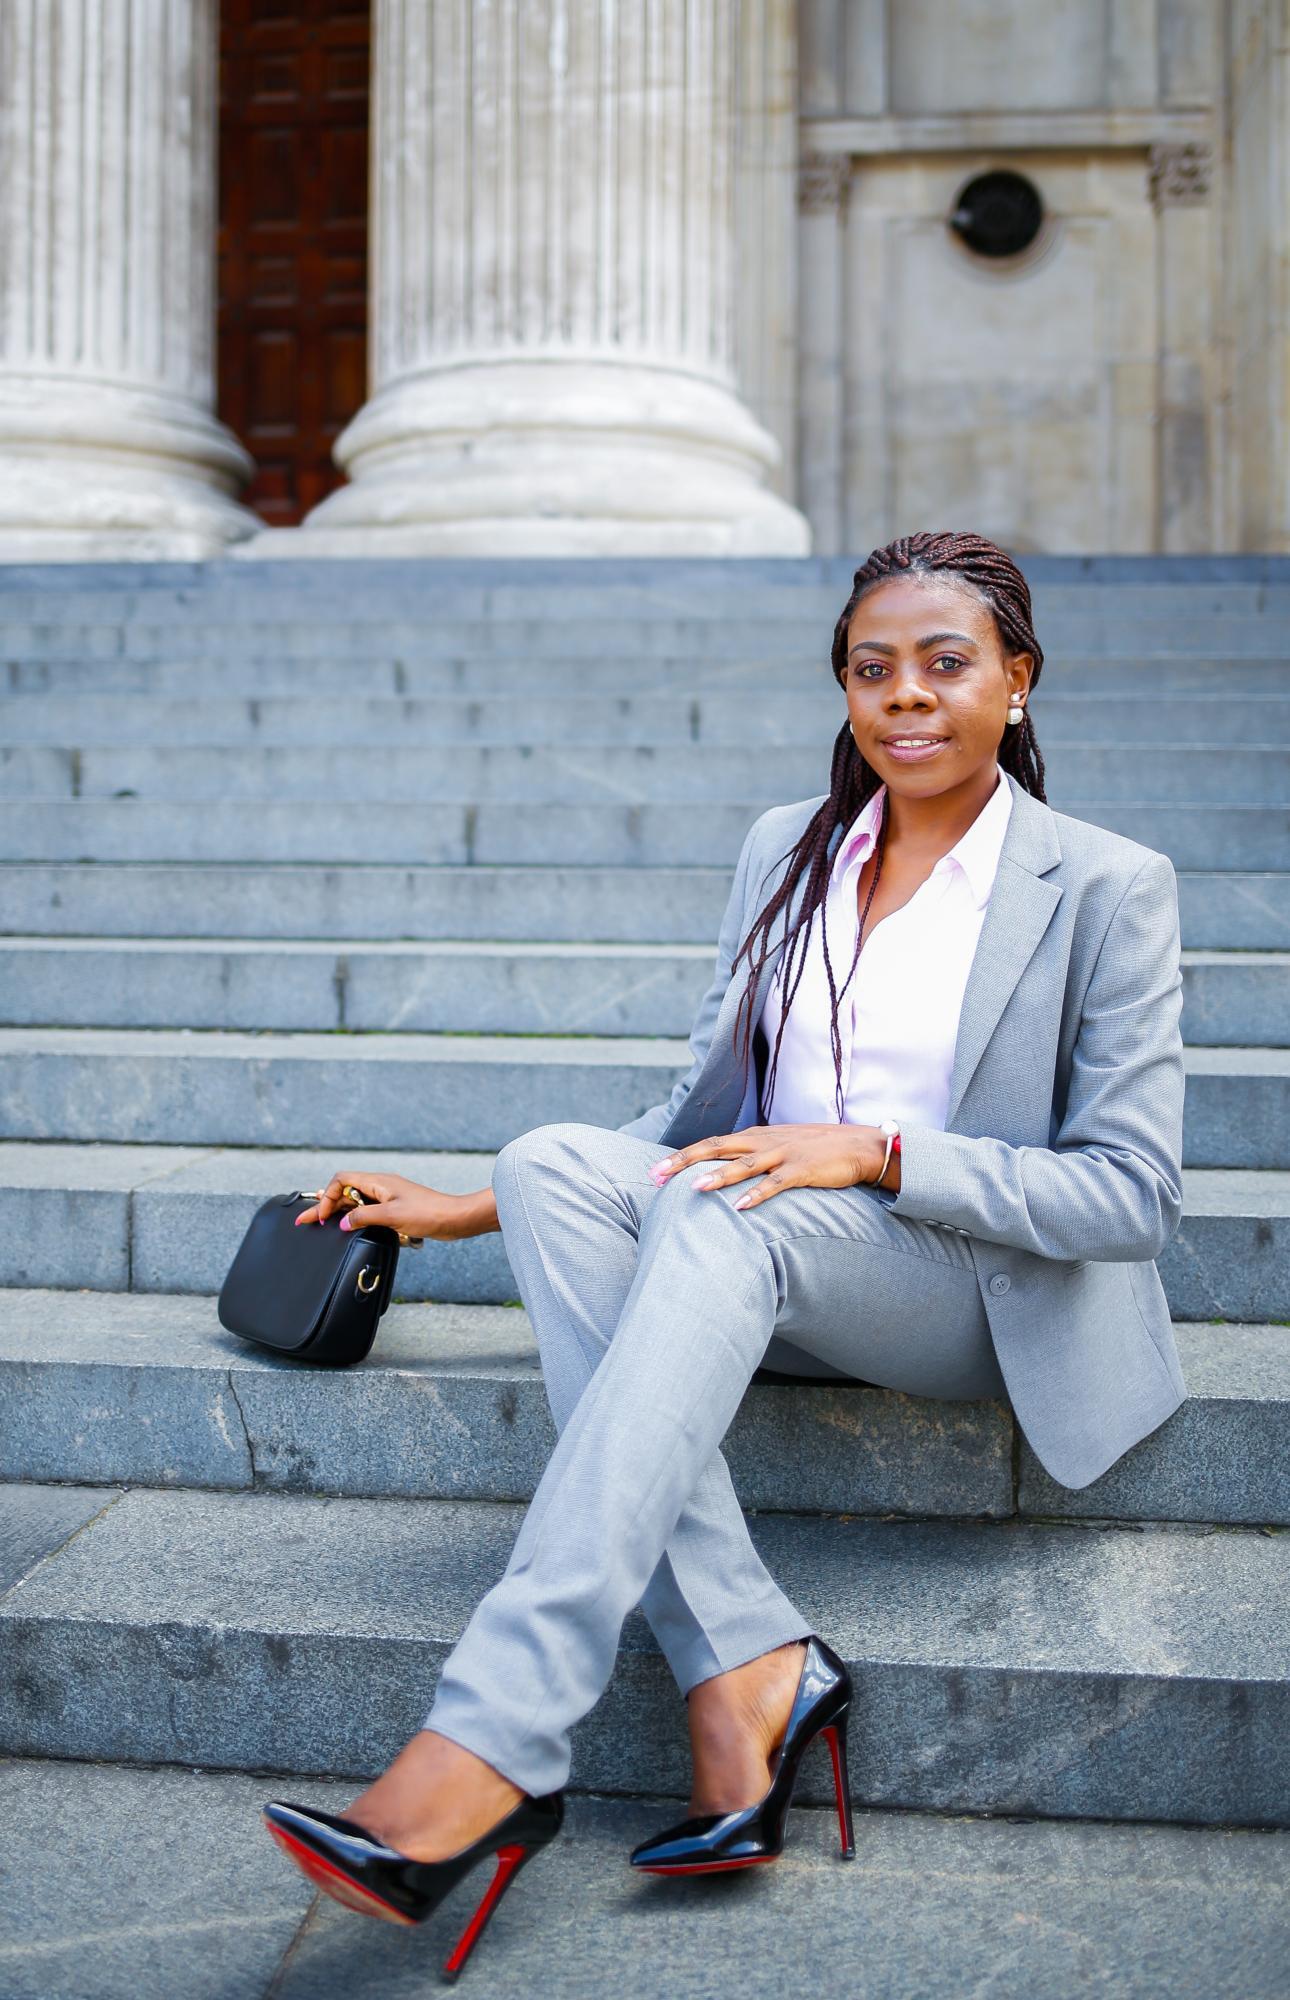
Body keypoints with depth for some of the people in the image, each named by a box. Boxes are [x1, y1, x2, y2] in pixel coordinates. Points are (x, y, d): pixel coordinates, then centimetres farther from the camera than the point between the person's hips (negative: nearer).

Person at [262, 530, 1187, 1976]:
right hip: (772, 1273, 5)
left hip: (999, 1291, -5)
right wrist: (469, 1209, 6)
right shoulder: (785, 850, 12)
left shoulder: (1108, 889, -3)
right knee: (557, 1160, -25)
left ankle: (488, 1747, -40)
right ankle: (742, 1671, -32)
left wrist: (877, 1153, -20)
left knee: (720, 1214, -35)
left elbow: (1136, 1193, -8)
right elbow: (706, 1113, 15)